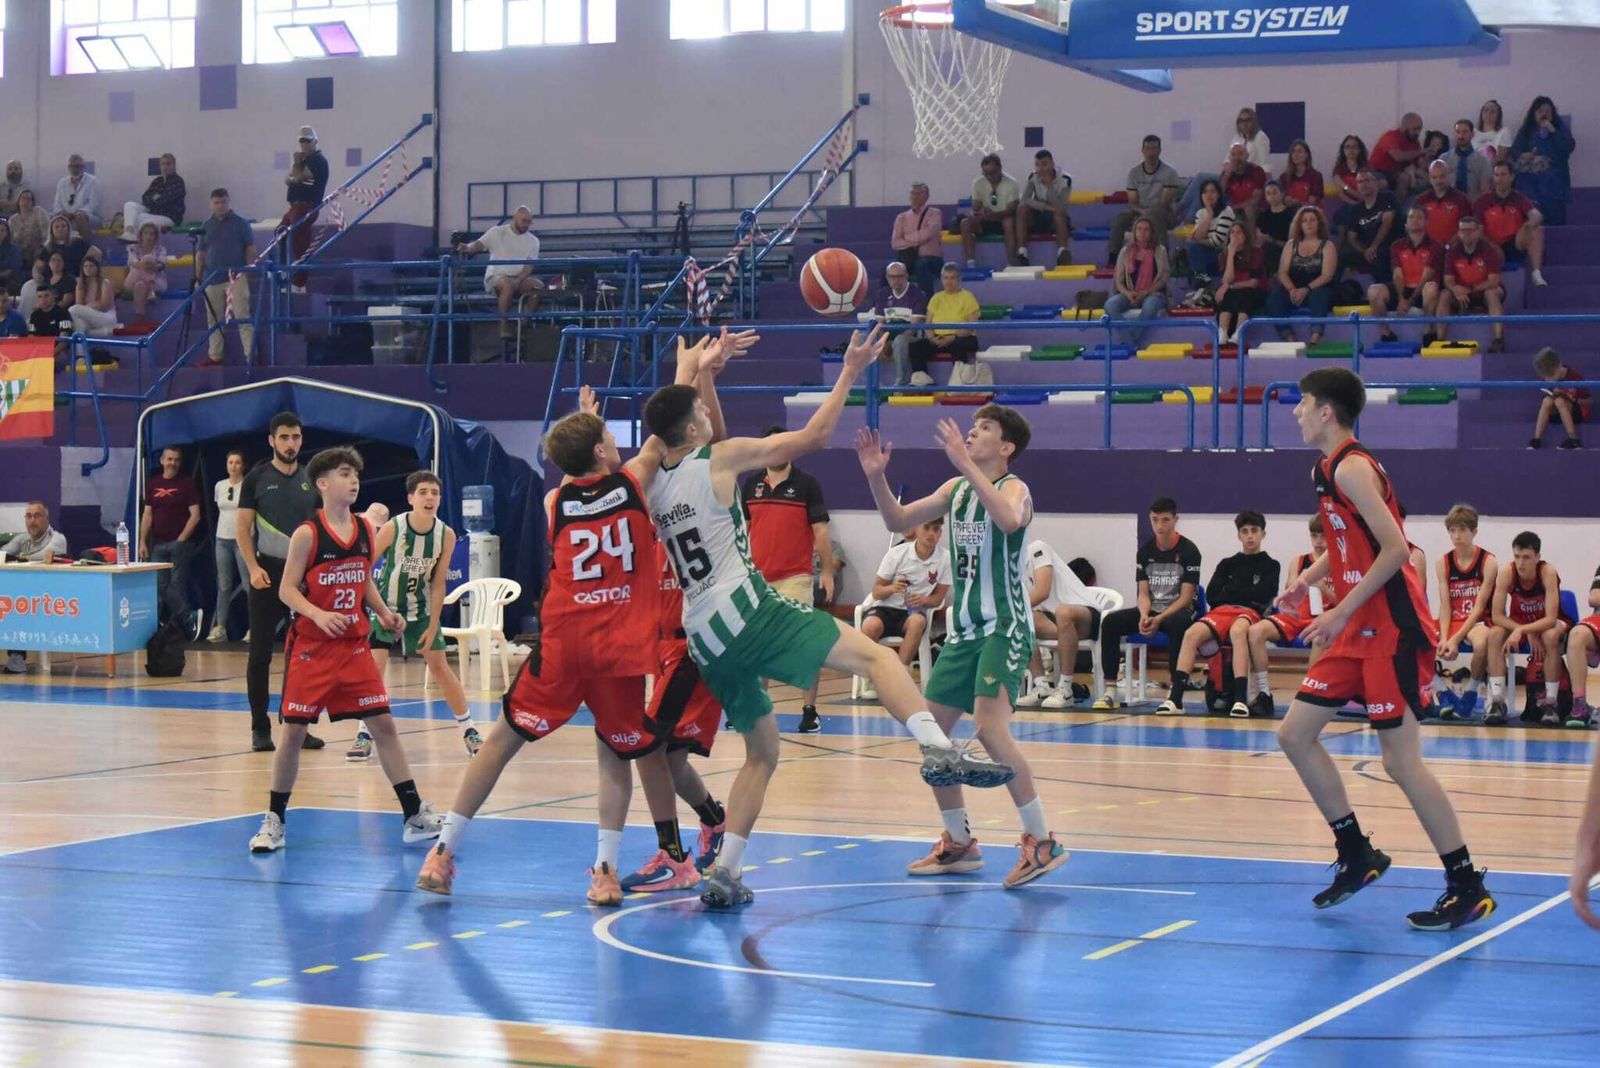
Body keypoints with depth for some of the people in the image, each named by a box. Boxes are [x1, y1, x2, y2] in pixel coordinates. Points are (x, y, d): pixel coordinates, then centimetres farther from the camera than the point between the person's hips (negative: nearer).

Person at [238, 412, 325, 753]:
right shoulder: (257, 478, 0)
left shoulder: (311, 479, 8)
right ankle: (260, 728, 6)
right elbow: (242, 527, -1)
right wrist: (253, 568, -13)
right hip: (268, 572, -3)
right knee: (260, 653, 0)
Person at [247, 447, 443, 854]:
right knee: (293, 732, 0)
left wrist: (384, 613, 1)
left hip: (354, 645, 4)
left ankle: (415, 817, 5)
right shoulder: (307, 534, -11)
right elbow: (287, 590, -11)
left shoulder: (365, 531, 5)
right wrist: (319, 615, -27)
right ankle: (274, 821, 14)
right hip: (311, 648, -4)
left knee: (383, 724, 1)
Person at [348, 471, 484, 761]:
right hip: (385, 606, -2)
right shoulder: (392, 529, -22)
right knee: (374, 666, -14)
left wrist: (432, 627, -7)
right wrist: (382, 610, -16)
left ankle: (469, 731, 14)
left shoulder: (446, 535, -14)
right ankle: (364, 735, -4)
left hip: (420, 609, 2)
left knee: (440, 667, 4)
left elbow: (438, 584, -7)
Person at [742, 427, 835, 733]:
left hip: (795, 577, -4)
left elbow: (820, 530, -4)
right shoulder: (750, 484, 9)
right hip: (758, 577, 4)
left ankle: (810, 710, -4)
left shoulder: (807, 484, -2)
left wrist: (827, 571, -9)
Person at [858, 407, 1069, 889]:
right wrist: (876, 476, -3)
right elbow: (897, 521, 14)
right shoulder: (956, 489, 11)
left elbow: (1009, 520, -35)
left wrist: (965, 464, -37)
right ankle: (959, 843, 21)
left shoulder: (1014, 488, -11)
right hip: (964, 628, 8)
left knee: (988, 726, -23)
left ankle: (1042, 842, -15)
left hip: (1004, 627, -8)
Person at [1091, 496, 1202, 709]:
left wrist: (1159, 620, -23)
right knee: (1110, 622, -18)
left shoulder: (1188, 551, -7)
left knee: (1177, 624, -40)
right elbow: (1143, 593, 4)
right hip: (1152, 611, 5)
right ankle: (1110, 691, -20)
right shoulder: (1145, 551, 6)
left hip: (1179, 611, -5)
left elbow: (1186, 597, -11)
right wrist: (1144, 616, -19)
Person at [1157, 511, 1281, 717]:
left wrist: (1231, 591, 8)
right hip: (1220, 611, 3)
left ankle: (1241, 699, -52)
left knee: (1237, 630, -42)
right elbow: (1211, 596, 14)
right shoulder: (1228, 564, 27)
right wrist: (1246, 594, 6)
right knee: (1191, 633, -31)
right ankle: (1175, 698, -39)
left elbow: (1263, 594, 1)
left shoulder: (1270, 565, 18)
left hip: (1251, 613, -3)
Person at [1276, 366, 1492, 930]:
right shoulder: (1326, 469, 14)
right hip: (1360, 631, 10)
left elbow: (1394, 549, -21)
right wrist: (1305, 581, 11)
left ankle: (1468, 888, -1)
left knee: (1400, 761, -9)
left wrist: (1341, 612, -19)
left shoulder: (1351, 468, -15)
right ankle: (1357, 855, 19)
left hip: (1391, 629, -10)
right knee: (1295, 734, 9)